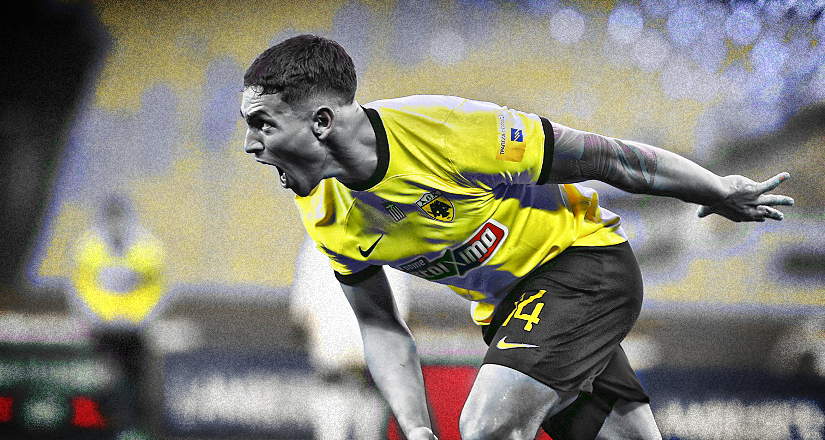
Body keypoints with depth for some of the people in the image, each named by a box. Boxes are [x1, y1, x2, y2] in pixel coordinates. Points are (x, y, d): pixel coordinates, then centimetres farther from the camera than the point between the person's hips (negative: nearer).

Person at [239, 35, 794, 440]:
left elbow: (605, 159, -18)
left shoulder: (445, 131, -29)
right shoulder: (327, 217, -9)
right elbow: (380, 325, 2)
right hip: (505, 307, 6)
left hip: (583, 261, -6)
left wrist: (723, 193, -7)